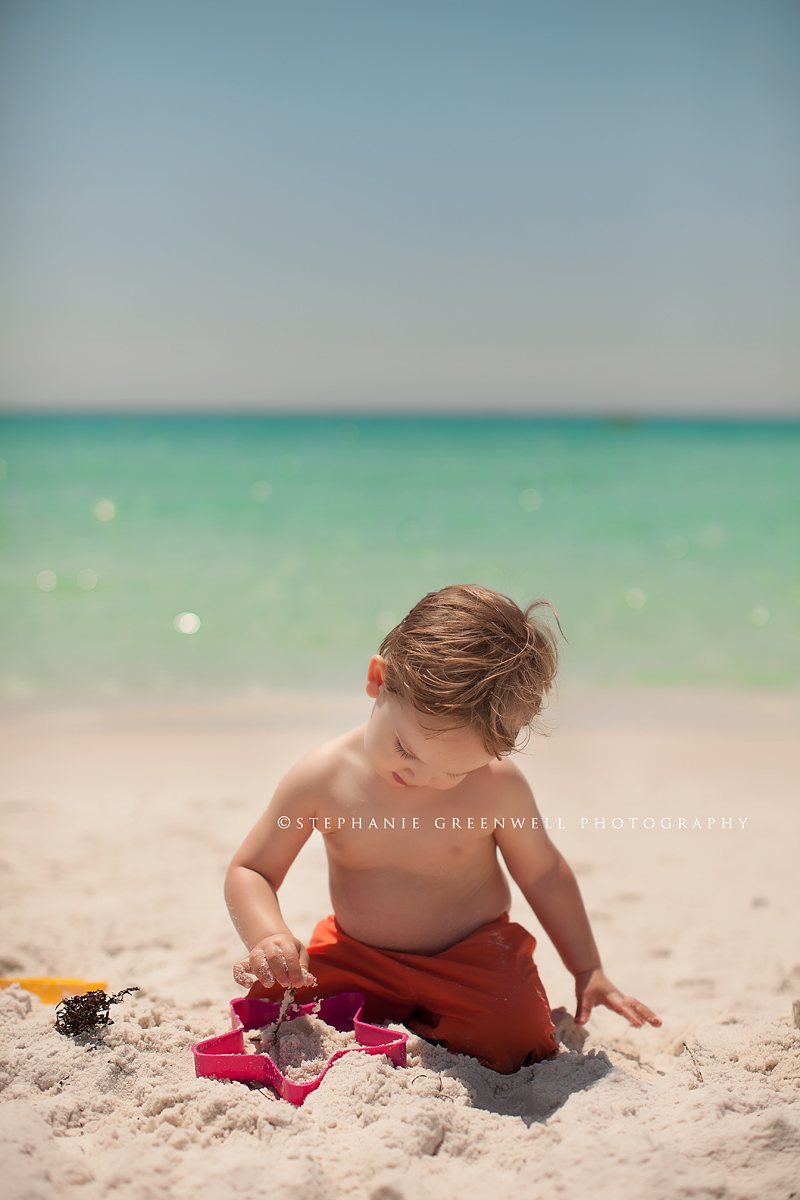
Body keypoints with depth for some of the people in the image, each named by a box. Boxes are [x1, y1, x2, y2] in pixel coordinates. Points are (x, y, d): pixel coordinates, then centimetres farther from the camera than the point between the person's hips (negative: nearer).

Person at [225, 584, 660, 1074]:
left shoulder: (497, 785, -17)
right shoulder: (323, 778, -16)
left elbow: (544, 873, 0)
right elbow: (250, 872, -7)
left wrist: (589, 972, 4)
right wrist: (270, 937, -27)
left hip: (472, 955, -1)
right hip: (356, 958, 1)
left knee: (515, 1034, -28)